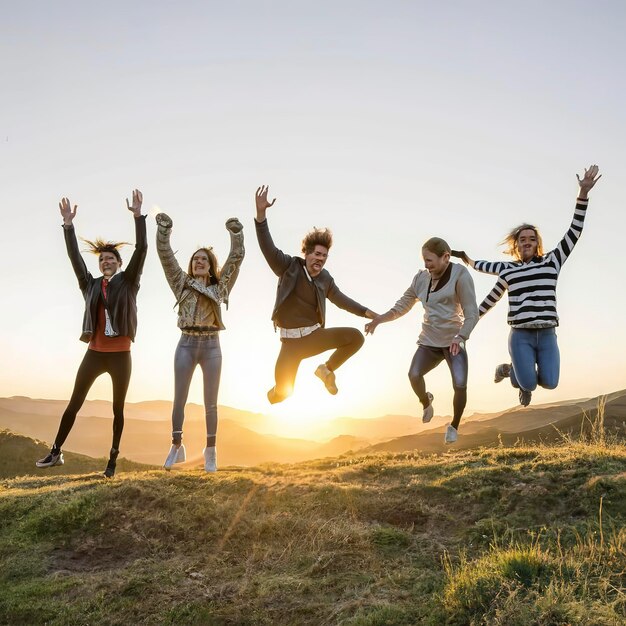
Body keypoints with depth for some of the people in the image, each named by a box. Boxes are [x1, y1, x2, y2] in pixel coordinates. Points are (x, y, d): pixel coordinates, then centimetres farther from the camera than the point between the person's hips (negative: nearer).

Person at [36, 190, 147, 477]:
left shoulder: (127, 283, 2)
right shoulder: (91, 284, 10)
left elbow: (141, 250, -8)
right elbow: (74, 256, 4)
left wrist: (138, 215, -15)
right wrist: (68, 224, -3)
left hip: (120, 356, -3)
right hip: (94, 353, 3)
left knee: (118, 409, 6)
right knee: (74, 403, 7)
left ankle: (113, 458, 15)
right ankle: (56, 452, 18)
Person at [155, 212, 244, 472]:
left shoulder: (220, 286, 10)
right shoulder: (182, 283, 11)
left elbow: (236, 258, 4)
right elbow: (165, 256, 3)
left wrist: (236, 234, -7)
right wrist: (163, 230, -7)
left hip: (211, 346, 0)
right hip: (186, 345, 0)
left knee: (210, 402, 3)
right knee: (179, 400, 1)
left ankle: (210, 451, 14)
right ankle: (176, 446, 17)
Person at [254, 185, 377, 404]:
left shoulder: (325, 279, 3)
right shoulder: (289, 267, -9)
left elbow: (340, 299, 17)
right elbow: (268, 248, -22)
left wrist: (367, 312, 12)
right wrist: (261, 212, -34)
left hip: (316, 335, 4)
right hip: (291, 340, -4)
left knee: (356, 337, -13)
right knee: (282, 391, -11)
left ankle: (327, 370, 8)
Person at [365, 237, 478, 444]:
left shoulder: (460, 274, -9)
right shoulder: (421, 277, 6)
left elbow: (471, 313, -13)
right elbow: (402, 306, 11)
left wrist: (460, 337, -27)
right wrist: (378, 319, -4)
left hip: (454, 342, -3)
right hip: (428, 342, 3)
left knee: (460, 385, -21)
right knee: (414, 375, -22)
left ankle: (454, 426, 8)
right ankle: (426, 401, 13)